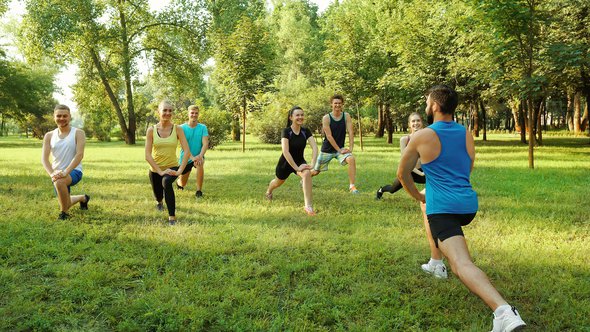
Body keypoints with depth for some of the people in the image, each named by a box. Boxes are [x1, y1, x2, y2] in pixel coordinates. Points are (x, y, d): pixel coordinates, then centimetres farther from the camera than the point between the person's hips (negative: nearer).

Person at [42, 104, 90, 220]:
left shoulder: (78, 133, -8)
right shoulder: (49, 136, 3)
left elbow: (79, 155, -19)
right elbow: (44, 158, -4)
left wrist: (66, 172, -30)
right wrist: (51, 173, -24)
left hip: (74, 171, -5)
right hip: (57, 173, 5)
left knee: (59, 182, -38)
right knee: (65, 203, 15)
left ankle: (64, 213, -15)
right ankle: (83, 198, 50)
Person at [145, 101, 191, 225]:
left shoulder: (177, 129, -11)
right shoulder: (151, 130, -9)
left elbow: (187, 151, -14)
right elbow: (147, 155, -12)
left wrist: (180, 171, -22)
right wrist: (160, 171, -20)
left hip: (172, 167, -2)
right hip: (155, 169, 2)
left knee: (167, 182, -36)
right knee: (158, 196, 20)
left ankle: (172, 216, -24)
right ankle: (159, 202, 62)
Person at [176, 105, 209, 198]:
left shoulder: (203, 127, -6)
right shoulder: (182, 127, -9)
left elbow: (205, 143, -16)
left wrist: (200, 156, -35)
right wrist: (192, 157, -35)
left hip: (198, 156, 0)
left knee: (200, 165, -36)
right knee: (182, 184, 10)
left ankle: (199, 191, -21)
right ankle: (178, 180, 50)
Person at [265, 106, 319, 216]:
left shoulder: (306, 131, -13)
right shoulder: (286, 131, -24)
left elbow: (314, 147, -22)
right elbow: (285, 151, -33)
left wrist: (312, 164, -35)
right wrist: (296, 168, -38)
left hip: (300, 161, 2)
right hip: (286, 162, -2)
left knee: (307, 173, -32)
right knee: (278, 182, 24)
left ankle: (308, 206, -31)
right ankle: (268, 191, 64)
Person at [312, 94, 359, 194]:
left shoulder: (346, 116, -6)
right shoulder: (326, 118, -14)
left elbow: (350, 132, -10)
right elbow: (329, 136, -18)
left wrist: (350, 148, -20)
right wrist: (339, 150, -21)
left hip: (341, 148, 2)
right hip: (327, 150, -1)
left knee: (351, 159, -29)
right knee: (316, 171, 11)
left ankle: (352, 186, -22)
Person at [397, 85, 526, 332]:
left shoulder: (421, 137, -3)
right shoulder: (467, 135, 13)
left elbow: (402, 174, 8)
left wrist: (418, 196, 25)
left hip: (442, 208, -7)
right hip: (469, 205, 7)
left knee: (462, 264, -19)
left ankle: (504, 311, -40)